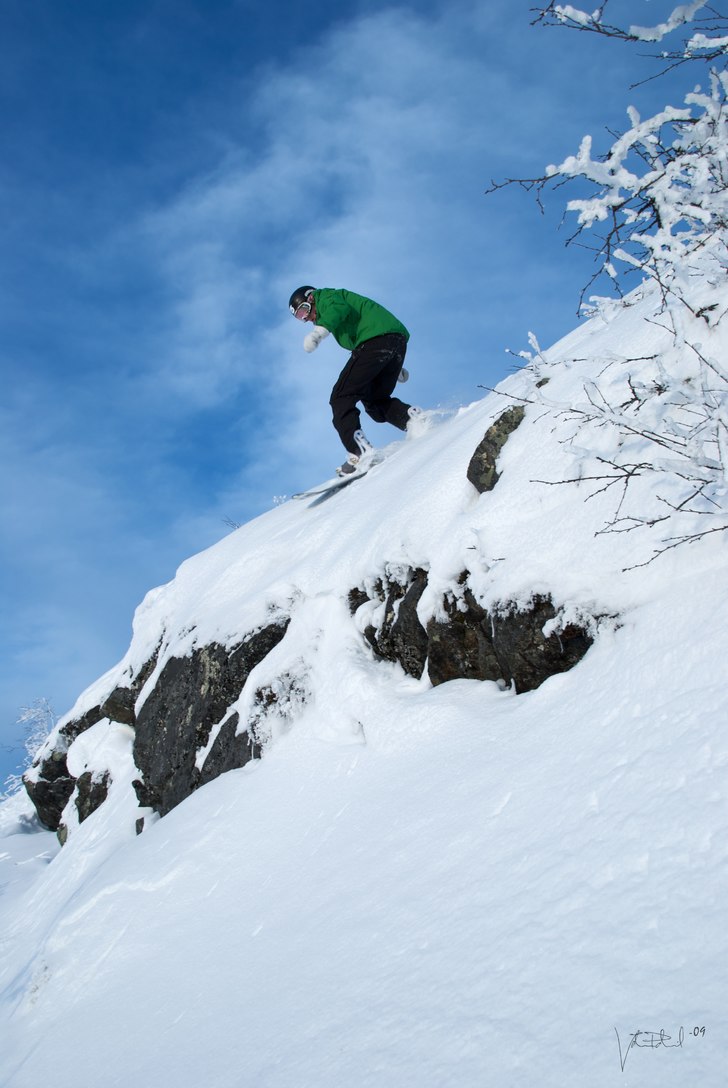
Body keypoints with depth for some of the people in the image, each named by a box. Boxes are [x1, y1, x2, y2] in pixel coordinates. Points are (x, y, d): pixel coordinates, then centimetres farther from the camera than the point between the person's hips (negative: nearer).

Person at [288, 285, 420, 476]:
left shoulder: (324, 296, 11)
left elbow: (339, 308, -13)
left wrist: (318, 332, -26)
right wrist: (395, 368, 31)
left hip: (376, 338, -9)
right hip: (398, 341, 9)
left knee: (341, 398, -9)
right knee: (375, 401, 18)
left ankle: (359, 452, -25)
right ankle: (415, 417, -5)